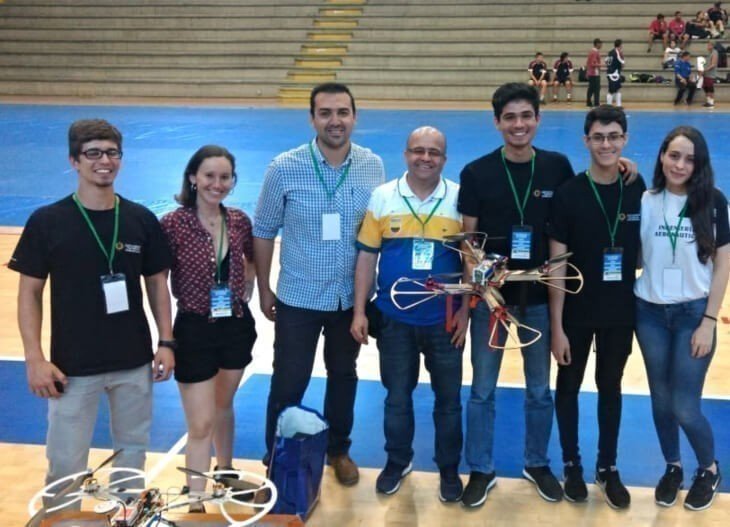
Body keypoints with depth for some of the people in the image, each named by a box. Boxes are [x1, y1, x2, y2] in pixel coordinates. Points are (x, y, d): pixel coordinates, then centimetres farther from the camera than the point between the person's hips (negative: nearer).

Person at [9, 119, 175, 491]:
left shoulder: (142, 220, 1)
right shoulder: (47, 221, -6)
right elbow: (30, 292, -4)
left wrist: (166, 342, 1)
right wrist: (34, 358, -11)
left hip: (134, 362, 3)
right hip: (73, 366, -2)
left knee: (133, 450, 16)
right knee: (66, 464, 1)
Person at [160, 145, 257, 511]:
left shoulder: (240, 222, -1)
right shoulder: (173, 224, -16)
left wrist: (245, 297, 8)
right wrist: (166, 338, -15)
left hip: (236, 327, 5)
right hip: (194, 330, -4)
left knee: (224, 407, 24)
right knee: (200, 424, -2)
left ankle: (226, 474, 45)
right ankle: (196, 505, 9)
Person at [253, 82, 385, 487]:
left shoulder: (373, 167, -6)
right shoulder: (284, 168, -13)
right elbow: (263, 231, -4)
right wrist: (263, 289, -1)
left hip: (352, 296, 3)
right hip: (298, 298, -2)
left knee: (343, 375, 19)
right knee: (288, 383, 6)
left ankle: (338, 449, 40)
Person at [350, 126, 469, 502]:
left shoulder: (461, 198, -5)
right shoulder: (382, 196, -3)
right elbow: (366, 256, 0)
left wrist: (466, 310, -3)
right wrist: (359, 311, -1)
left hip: (445, 320, 0)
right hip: (395, 318, 1)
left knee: (448, 397, 11)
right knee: (397, 395, 14)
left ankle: (449, 468, 29)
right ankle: (398, 460, 34)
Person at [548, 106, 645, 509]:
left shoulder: (637, 191, -3)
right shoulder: (568, 194, -12)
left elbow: (644, 250, 7)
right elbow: (557, 264, -11)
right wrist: (556, 326, -12)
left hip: (620, 313, 2)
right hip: (576, 313, -2)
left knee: (611, 387, 15)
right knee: (569, 386, 12)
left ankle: (608, 468, 31)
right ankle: (571, 465, 30)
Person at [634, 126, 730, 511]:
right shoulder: (644, 200, -1)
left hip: (693, 313, -2)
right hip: (650, 312, 2)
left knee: (685, 407, -2)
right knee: (661, 399, 12)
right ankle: (672, 467, 34)